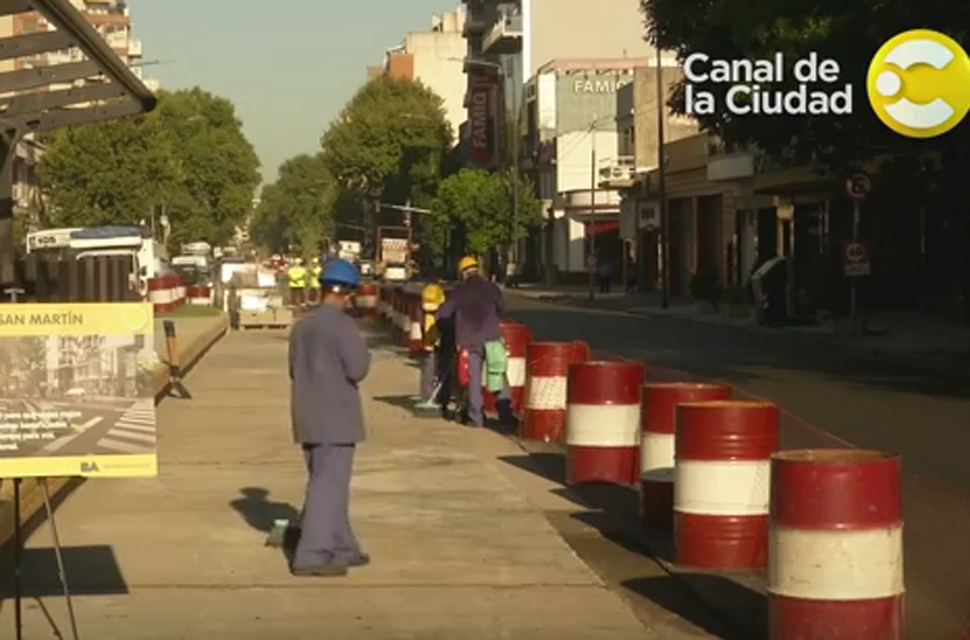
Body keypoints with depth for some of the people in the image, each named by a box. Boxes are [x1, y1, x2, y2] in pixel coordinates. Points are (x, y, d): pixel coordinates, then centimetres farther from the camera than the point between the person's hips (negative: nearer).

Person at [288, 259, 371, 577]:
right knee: (329, 485, -6)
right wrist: (362, 349, 0)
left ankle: (342, 549, 25)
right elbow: (357, 369, -17)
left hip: (309, 419, 8)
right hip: (335, 418, -8)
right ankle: (311, 556, -9)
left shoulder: (302, 326, 11)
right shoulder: (342, 324, -13)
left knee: (327, 482, 17)